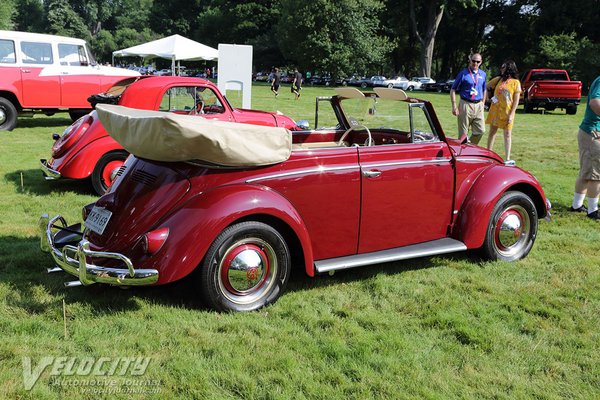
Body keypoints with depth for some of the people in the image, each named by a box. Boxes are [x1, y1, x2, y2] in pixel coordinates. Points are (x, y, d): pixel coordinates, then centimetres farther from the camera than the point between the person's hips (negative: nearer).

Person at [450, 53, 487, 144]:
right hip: (465, 105, -4)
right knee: (463, 133, -1)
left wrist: (482, 104, 15)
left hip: (478, 106, 5)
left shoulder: (483, 74, 12)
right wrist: (454, 106, -12)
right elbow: (453, 90, -4)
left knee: (481, 131, 0)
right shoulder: (463, 74, -3)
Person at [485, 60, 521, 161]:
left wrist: (511, 114, -12)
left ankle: (507, 158, 5)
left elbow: (516, 100, -5)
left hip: (507, 112, -3)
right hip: (495, 110, 3)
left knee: (507, 134, 2)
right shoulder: (498, 80, 6)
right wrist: (488, 98, 3)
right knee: (492, 132, 7)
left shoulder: (515, 82, -3)